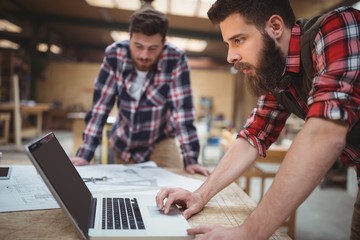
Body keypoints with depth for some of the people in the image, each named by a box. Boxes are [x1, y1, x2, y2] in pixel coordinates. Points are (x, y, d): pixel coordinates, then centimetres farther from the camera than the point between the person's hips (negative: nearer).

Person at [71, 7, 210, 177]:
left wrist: (190, 160, -29)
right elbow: (100, 106, -16)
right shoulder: (114, 55, -19)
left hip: (159, 142, -2)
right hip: (122, 144, 2)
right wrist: (84, 154, -19)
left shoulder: (176, 60, -24)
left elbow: (182, 111, -24)